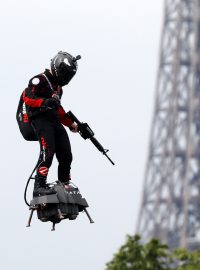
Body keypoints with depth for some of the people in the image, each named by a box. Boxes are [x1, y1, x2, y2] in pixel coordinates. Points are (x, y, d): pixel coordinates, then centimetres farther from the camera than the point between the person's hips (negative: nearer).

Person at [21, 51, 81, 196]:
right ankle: (39, 186, -29)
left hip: (54, 121, 9)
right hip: (40, 119, -9)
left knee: (66, 155, 1)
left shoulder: (58, 86, 27)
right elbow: (27, 98, -14)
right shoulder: (40, 80, -2)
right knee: (48, 151, -24)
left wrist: (72, 124, 29)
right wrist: (45, 102, -28)